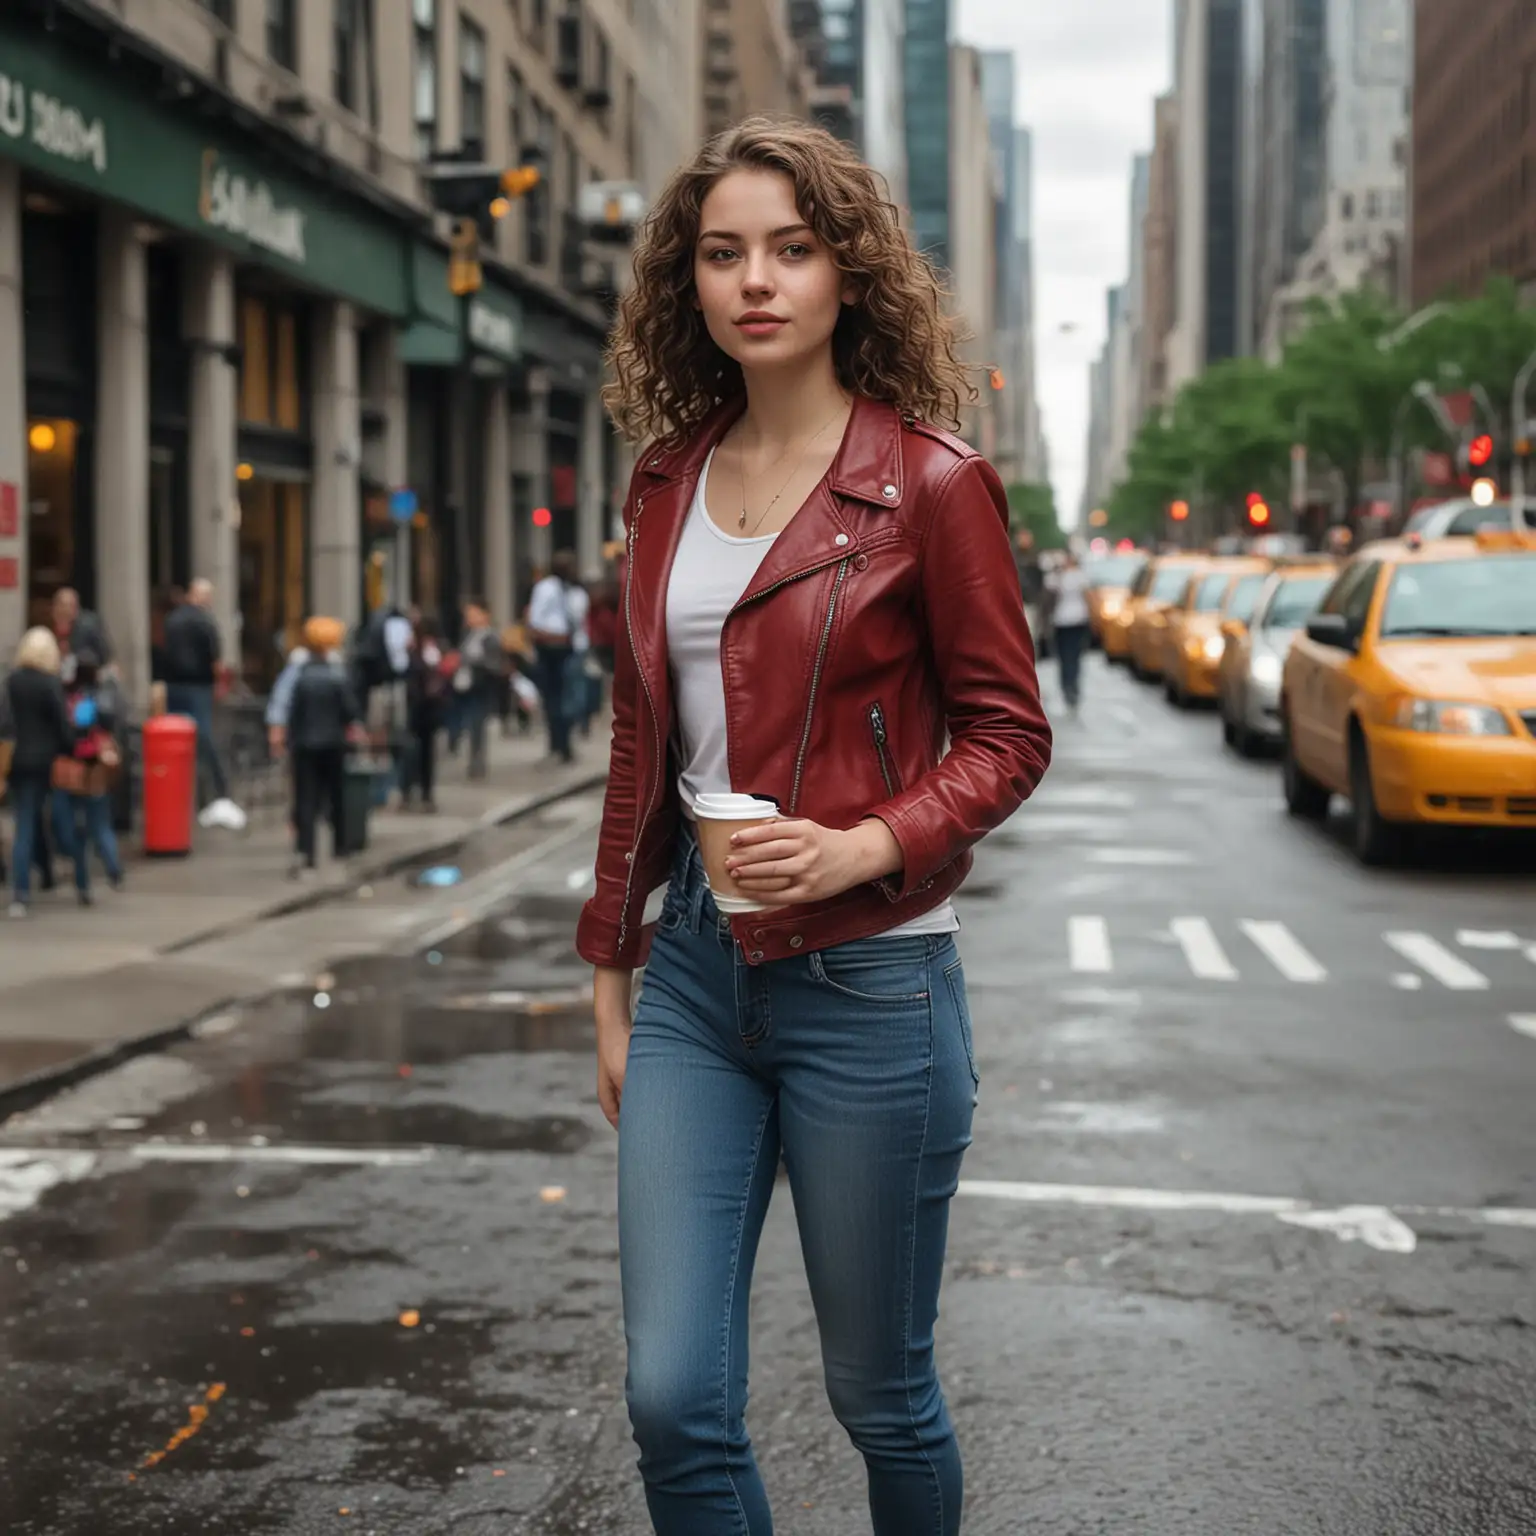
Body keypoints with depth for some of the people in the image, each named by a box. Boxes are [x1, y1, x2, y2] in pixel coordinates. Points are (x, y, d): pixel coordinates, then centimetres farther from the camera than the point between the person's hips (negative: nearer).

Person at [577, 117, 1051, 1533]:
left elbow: (1007, 735, -4)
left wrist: (864, 847, -21)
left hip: (867, 980, -4)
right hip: (698, 973, 4)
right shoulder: (670, 480, 8)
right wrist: (613, 975, 14)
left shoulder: (929, 483, -7)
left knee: (879, 1393, 10)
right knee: (673, 1399, 2)